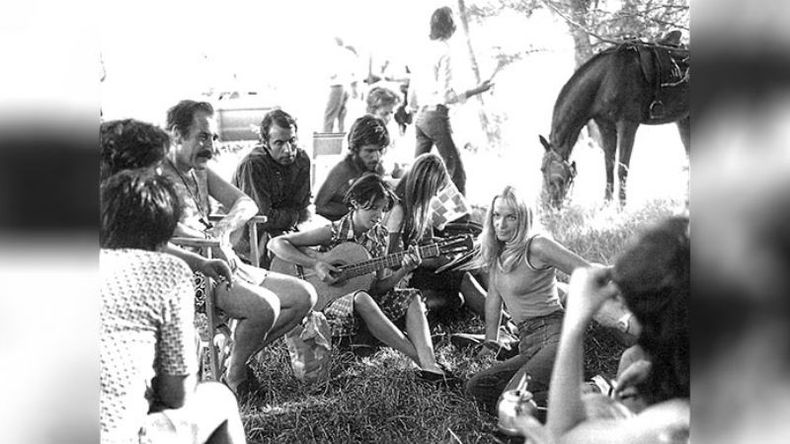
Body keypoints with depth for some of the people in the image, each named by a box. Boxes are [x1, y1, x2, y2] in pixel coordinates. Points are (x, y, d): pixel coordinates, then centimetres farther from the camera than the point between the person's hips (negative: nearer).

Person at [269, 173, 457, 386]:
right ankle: (420, 359, -36)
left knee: (412, 297, -15)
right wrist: (314, 264, -23)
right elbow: (276, 243, -13)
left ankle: (429, 364, -36)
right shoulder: (333, 232, -10)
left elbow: (379, 286, 3)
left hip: (369, 298, 6)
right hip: (331, 303, -6)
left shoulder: (379, 237, 5)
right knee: (361, 298, -38)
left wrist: (403, 271, -16)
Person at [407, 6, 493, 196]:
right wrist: (476, 91, -9)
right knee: (456, 172, -2)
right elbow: (446, 96, -16)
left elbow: (411, 96, 16)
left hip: (420, 117, 8)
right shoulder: (444, 52, -11)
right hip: (437, 115, -8)